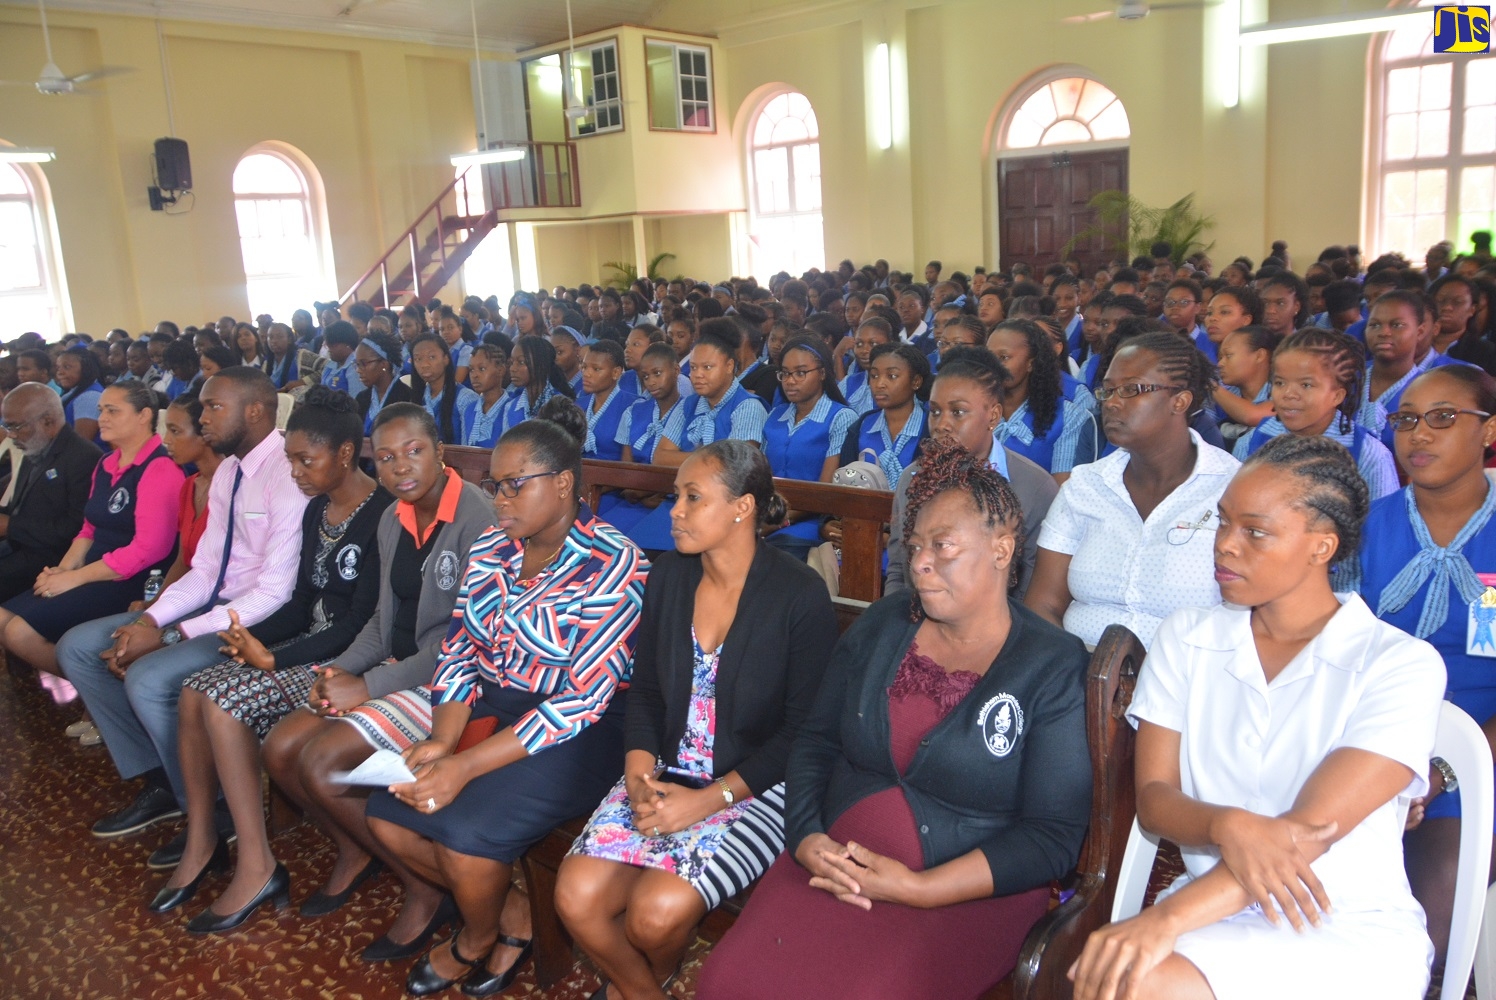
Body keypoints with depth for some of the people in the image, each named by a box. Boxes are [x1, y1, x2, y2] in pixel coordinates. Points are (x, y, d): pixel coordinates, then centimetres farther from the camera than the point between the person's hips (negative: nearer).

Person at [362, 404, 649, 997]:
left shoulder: (612, 565, -18)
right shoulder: (491, 550, 4)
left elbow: (582, 700, -22)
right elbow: (459, 652, 4)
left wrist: (467, 766, -26)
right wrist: (442, 739, -16)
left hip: (580, 730, -7)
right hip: (489, 704, 7)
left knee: (464, 831, -24)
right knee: (387, 814, -8)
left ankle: (479, 937, 13)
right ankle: (509, 914, 15)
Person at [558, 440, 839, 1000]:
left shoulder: (800, 596, -13)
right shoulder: (668, 576, 3)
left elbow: (802, 728, -12)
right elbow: (645, 691, 9)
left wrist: (708, 799, -17)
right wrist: (639, 773, -9)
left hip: (755, 787, -5)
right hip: (666, 777, 5)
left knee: (658, 909, -23)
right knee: (576, 896, -14)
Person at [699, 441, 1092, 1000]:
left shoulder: (1055, 670, -7)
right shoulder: (881, 627, 7)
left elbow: (1053, 836, -11)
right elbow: (815, 742, 11)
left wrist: (918, 888, -18)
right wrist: (807, 838, -7)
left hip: (969, 892, -3)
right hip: (835, 864, 4)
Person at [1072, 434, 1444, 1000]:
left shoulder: (1401, 664, -5)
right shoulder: (1187, 638, 7)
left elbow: (1314, 823, -17)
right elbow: (1153, 796, 1)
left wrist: (1165, 919, -27)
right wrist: (1226, 825, -22)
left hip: (1352, 928, -3)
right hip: (1212, 907, 3)